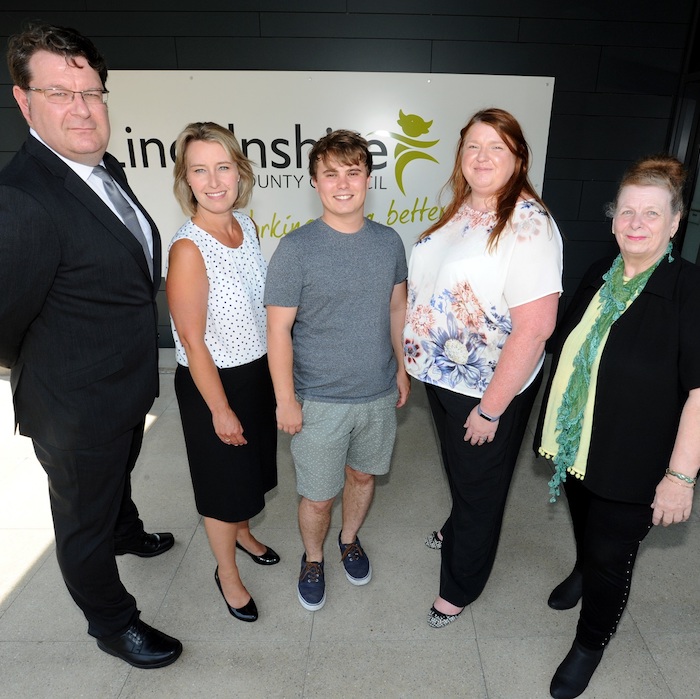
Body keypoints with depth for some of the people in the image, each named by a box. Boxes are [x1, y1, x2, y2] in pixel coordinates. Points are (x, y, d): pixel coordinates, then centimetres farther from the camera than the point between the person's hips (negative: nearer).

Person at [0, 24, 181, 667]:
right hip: (78, 408, -8)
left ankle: (128, 533, 64)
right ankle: (113, 624, 41)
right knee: (84, 521, 17)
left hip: (130, 386, 8)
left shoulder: (108, 169, -1)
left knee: (118, 478, 34)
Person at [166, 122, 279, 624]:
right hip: (213, 381, -7)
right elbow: (193, 341, -21)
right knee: (224, 480, 13)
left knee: (252, 466, 26)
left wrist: (276, 371, 13)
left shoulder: (247, 227, -3)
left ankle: (242, 533, 55)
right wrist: (220, 410, -16)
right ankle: (227, 572, 39)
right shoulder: (188, 249, -25)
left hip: (258, 370, 7)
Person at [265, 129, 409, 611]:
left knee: (363, 474, 22)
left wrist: (402, 367, 13)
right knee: (318, 495, 10)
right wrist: (286, 399, -11)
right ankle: (313, 559, 41)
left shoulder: (389, 241, -1)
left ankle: (350, 539, 51)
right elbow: (279, 328, -12)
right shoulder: (296, 248, -15)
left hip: (379, 392, 4)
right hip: (320, 399, -4)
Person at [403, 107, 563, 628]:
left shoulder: (528, 225, -22)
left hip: (489, 389, -7)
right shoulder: (459, 211, 3)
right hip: (442, 374, 7)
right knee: (457, 470, 29)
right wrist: (416, 357, 12)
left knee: (479, 485, 14)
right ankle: (458, 528, 58)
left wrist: (491, 408, -22)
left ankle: (460, 587, 38)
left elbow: (535, 328, -26)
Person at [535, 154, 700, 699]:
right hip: (575, 445, 6)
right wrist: (555, 428, 16)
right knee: (584, 529, 27)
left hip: (634, 464, -5)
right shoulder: (599, 278, 2)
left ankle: (590, 646, 35)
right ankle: (582, 574, 58)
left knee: (610, 557, 10)